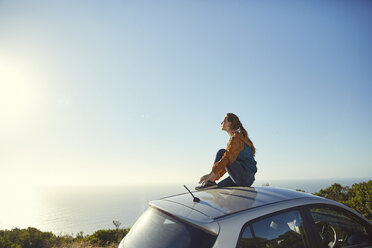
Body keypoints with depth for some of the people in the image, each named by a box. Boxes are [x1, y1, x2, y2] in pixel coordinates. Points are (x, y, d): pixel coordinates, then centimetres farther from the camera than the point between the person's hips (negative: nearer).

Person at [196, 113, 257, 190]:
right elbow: (228, 165, 21)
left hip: (245, 176, -10)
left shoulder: (236, 138, -10)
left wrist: (211, 174, -27)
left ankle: (210, 183, -15)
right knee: (216, 189, 11)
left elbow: (227, 159, -24)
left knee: (221, 153, -15)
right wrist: (215, 177, 17)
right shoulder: (237, 137, 21)